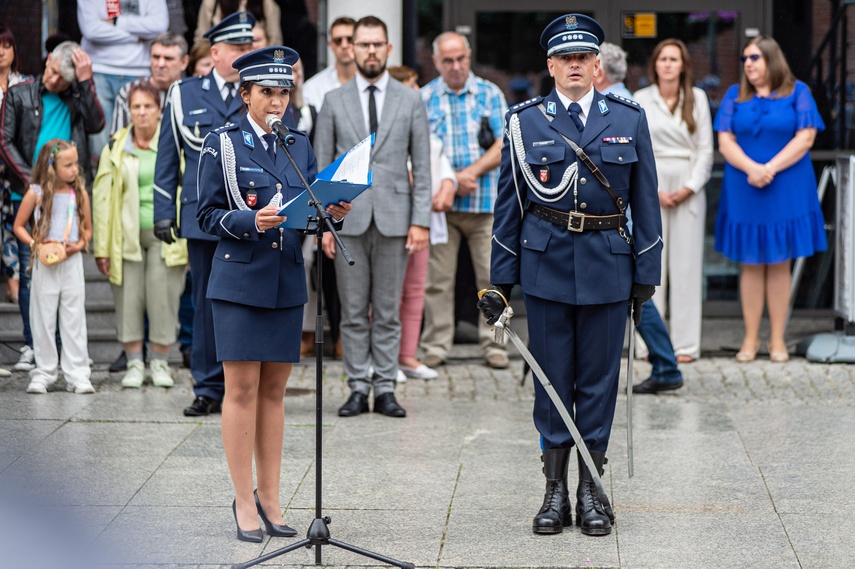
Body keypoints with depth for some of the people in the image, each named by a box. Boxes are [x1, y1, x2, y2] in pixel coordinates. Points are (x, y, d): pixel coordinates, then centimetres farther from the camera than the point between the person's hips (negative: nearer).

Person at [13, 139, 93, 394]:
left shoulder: (80, 193, 2)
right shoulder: (36, 193, -4)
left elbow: (88, 229, 11)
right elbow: (19, 225, 3)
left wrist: (79, 245, -9)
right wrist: (34, 244, -12)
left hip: (72, 262, 1)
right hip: (45, 265, -1)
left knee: (74, 318, 1)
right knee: (43, 319, 5)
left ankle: (77, 375, 4)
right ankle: (44, 373, 13)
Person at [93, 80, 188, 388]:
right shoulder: (116, 148, 5)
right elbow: (102, 198, 4)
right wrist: (102, 247, -1)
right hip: (127, 235, 1)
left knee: (163, 299, -1)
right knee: (128, 298, 0)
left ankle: (160, 363, 13)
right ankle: (134, 364, 12)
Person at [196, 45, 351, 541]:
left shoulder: (299, 145, 12)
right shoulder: (223, 144, -2)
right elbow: (207, 215, -4)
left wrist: (335, 211, -10)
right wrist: (251, 222, -21)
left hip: (287, 282, 5)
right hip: (240, 280, -4)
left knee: (274, 390, 9)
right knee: (243, 389, -4)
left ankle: (270, 498, 15)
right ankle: (244, 501, 3)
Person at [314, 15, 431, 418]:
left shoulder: (411, 101, 6)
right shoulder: (334, 101, 6)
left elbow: (422, 166, 5)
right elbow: (322, 167, 6)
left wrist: (421, 221, -3)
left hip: (394, 218, 0)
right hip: (349, 220, 0)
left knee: (388, 311, 3)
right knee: (353, 312, 3)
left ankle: (385, 389, 8)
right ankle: (358, 389, 9)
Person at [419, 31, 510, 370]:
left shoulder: (490, 94, 8)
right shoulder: (425, 97, 7)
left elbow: (503, 145, 1)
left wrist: (470, 173, -10)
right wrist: (449, 182, -12)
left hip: (485, 202, 0)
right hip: (440, 203, 0)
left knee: (491, 276, 0)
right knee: (437, 278, 0)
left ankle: (493, 345, 8)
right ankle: (436, 346, 7)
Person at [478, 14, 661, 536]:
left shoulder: (629, 119, 4)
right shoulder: (525, 122, 2)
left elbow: (645, 200, 6)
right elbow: (509, 203, 5)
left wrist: (647, 273, 2)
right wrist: (500, 278, 3)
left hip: (607, 267, 0)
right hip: (546, 263, 0)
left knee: (599, 378, 5)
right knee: (552, 379, 4)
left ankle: (591, 490, 15)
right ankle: (556, 490, 12)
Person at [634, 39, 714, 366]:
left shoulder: (697, 98, 7)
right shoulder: (640, 100, 5)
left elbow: (705, 149, 6)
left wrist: (689, 188, -5)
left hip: (688, 187, 1)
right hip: (650, 186, -1)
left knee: (687, 263, 0)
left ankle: (686, 344, 3)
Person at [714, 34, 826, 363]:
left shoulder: (797, 93, 2)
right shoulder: (734, 96, 8)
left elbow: (805, 138, -6)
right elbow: (725, 141, 0)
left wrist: (771, 168, -16)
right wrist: (751, 168, -17)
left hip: (787, 191, -1)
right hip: (744, 191, 2)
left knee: (779, 264, 3)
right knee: (751, 264, 4)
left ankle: (777, 339, 8)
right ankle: (751, 338, 10)